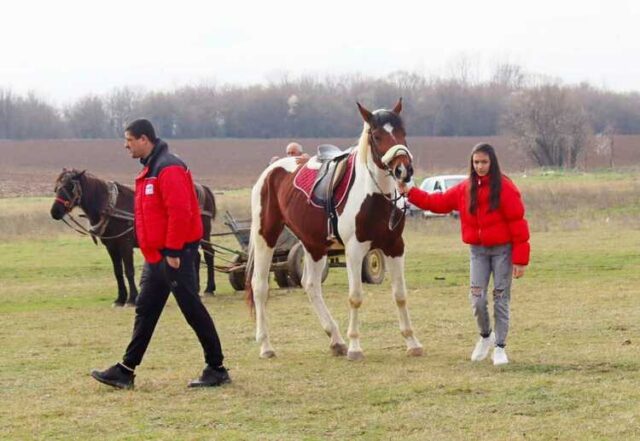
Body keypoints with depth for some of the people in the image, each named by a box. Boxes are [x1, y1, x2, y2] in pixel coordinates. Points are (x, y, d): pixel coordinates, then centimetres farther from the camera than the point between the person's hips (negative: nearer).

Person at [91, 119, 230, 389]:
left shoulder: (169, 169, -16)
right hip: (157, 255, 10)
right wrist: (154, 251, 18)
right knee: (145, 311, 11)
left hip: (174, 254, -10)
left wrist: (173, 251, -23)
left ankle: (217, 369, 3)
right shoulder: (150, 170, 16)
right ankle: (126, 370, 15)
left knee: (192, 310, -4)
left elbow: (179, 212, -24)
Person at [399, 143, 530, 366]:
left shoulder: (505, 188, -12)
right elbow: (439, 202, 10)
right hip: (478, 250, 4)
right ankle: (485, 336, 23)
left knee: (501, 299, 1)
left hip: (502, 250, -4)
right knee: (477, 298, -3)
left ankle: (499, 347, 12)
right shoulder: (465, 189, 5)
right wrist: (410, 192, 4)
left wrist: (520, 259, -15)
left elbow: (517, 223, -13)